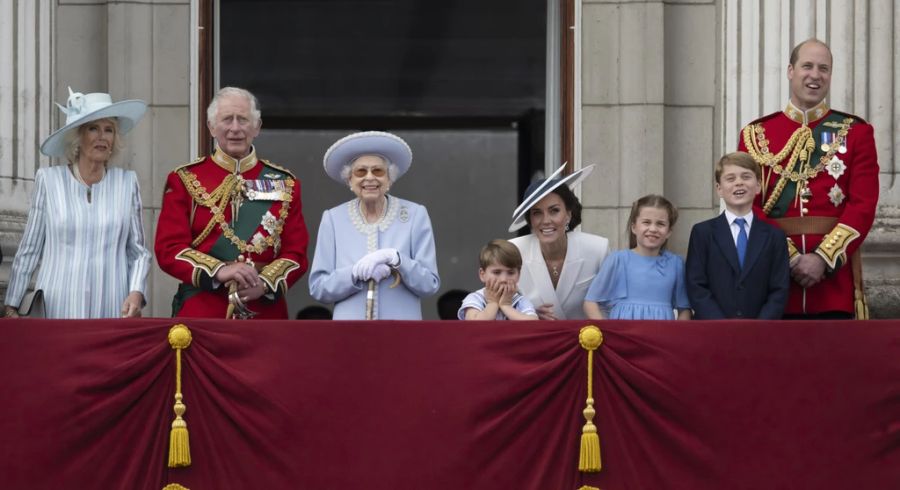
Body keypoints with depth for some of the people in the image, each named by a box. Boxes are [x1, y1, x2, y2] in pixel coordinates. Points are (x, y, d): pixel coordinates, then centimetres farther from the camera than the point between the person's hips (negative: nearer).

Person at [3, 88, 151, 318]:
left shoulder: (127, 182, 8)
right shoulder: (48, 180, 4)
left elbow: (138, 251, 10)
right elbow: (29, 250, 8)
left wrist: (136, 292, -7)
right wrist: (12, 307, 6)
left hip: (111, 311, 1)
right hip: (57, 310, -1)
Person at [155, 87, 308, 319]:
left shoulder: (284, 184, 11)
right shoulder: (184, 181, 6)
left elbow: (296, 252, 6)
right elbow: (169, 248, -3)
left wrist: (265, 283, -14)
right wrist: (219, 272, -18)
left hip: (266, 312, 1)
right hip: (200, 313, -1)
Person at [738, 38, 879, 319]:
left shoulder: (856, 132, 6)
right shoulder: (755, 135, 7)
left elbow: (863, 206, -2)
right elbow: (748, 206, 2)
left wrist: (823, 258, -13)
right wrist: (789, 257, -11)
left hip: (834, 272, 0)